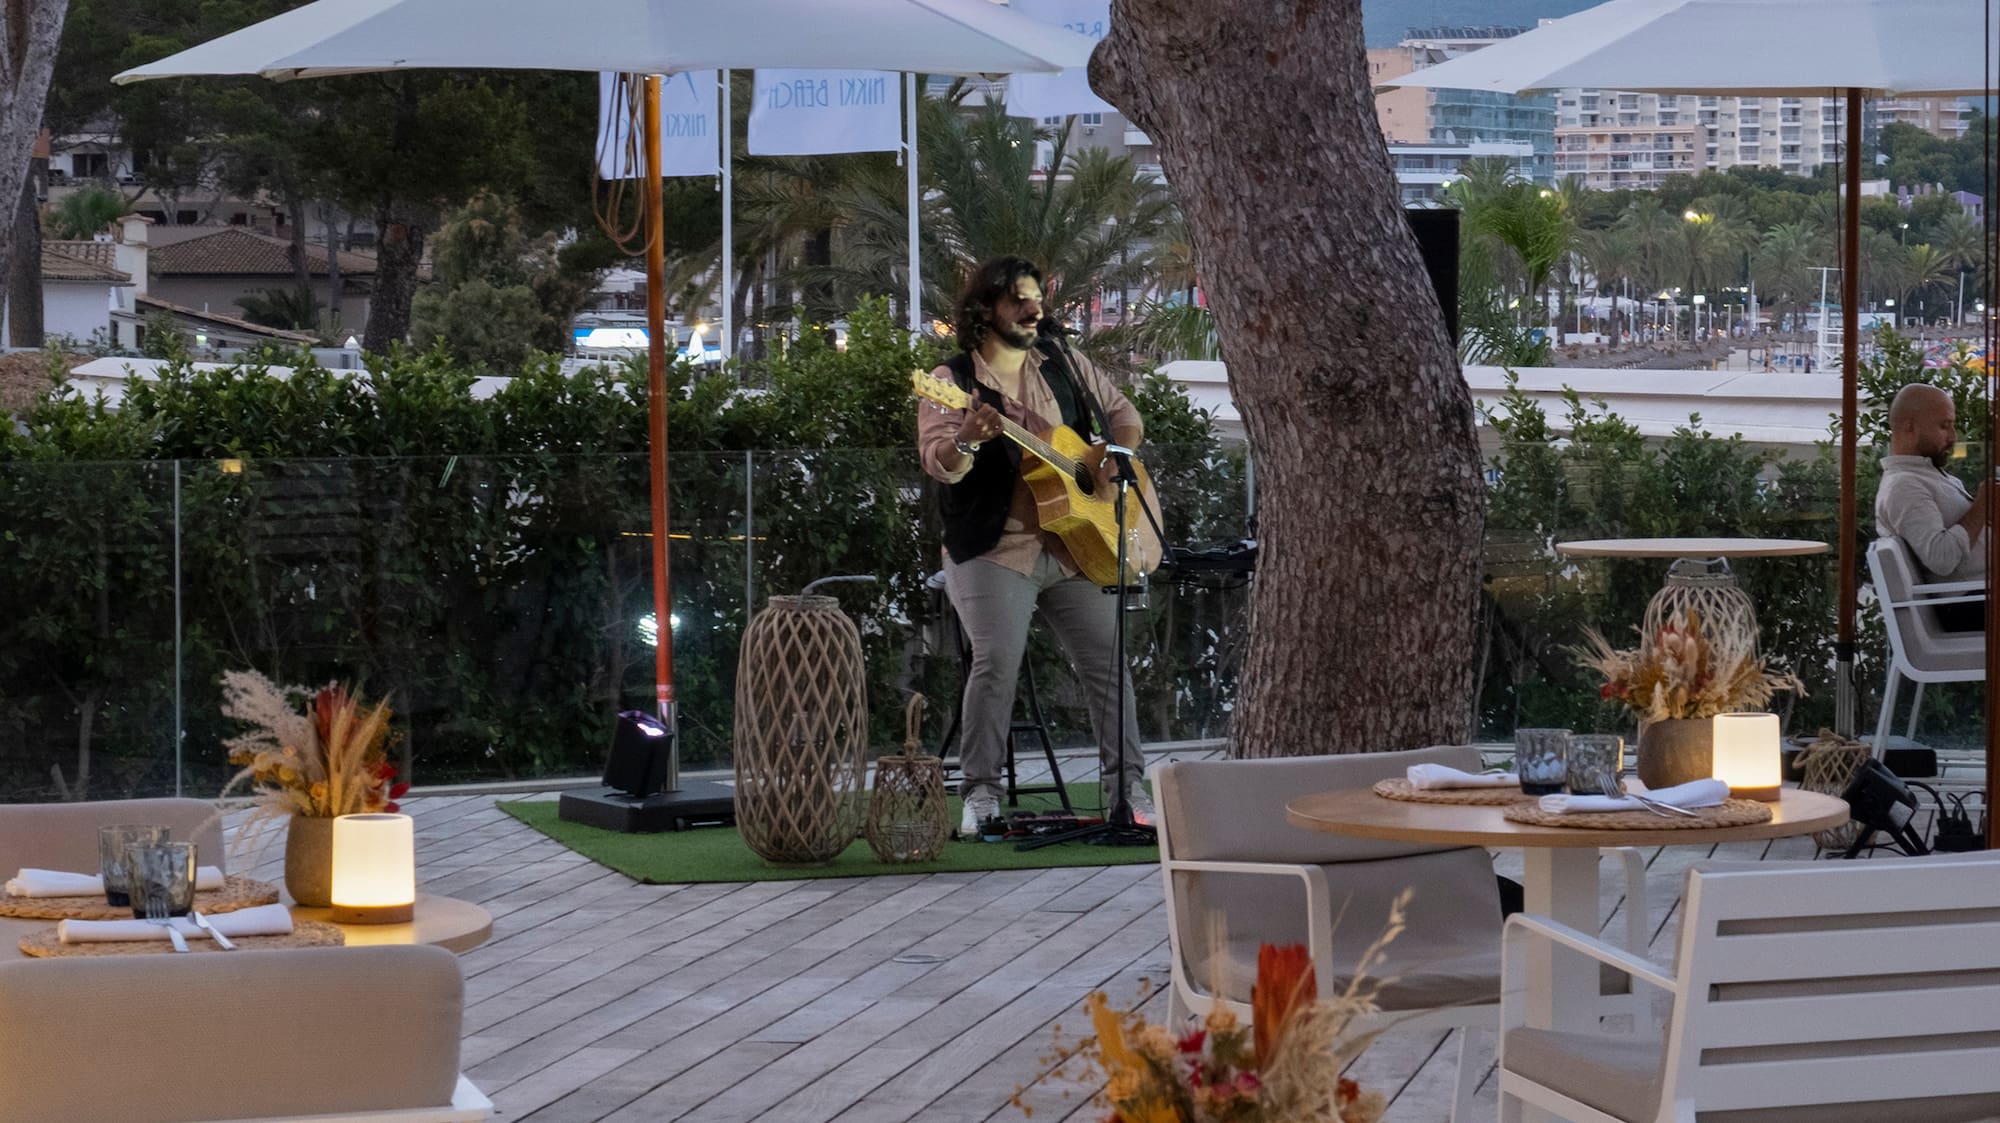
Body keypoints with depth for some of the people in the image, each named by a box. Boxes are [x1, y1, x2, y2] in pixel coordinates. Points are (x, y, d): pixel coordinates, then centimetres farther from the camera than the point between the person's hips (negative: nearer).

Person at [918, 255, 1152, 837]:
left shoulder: (1065, 365, 13)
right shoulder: (954, 380, -1)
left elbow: (1122, 412, 20)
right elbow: (938, 462, -15)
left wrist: (1119, 456, -1)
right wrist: (967, 441, -36)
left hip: (1078, 544, 5)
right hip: (997, 549, -4)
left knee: (1108, 662, 0)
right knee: (996, 664, -17)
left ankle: (1126, 787, 8)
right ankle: (981, 794, -9)